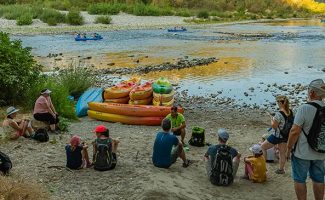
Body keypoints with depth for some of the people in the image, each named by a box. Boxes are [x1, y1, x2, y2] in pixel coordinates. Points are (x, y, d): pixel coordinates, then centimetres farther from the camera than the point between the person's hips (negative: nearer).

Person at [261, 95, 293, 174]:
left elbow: (274, 126, -21)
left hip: (277, 136, -7)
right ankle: (281, 169, 24)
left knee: (262, 147, 11)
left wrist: (272, 118, -5)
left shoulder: (279, 114, -26)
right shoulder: (290, 112, -3)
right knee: (282, 152, 16)